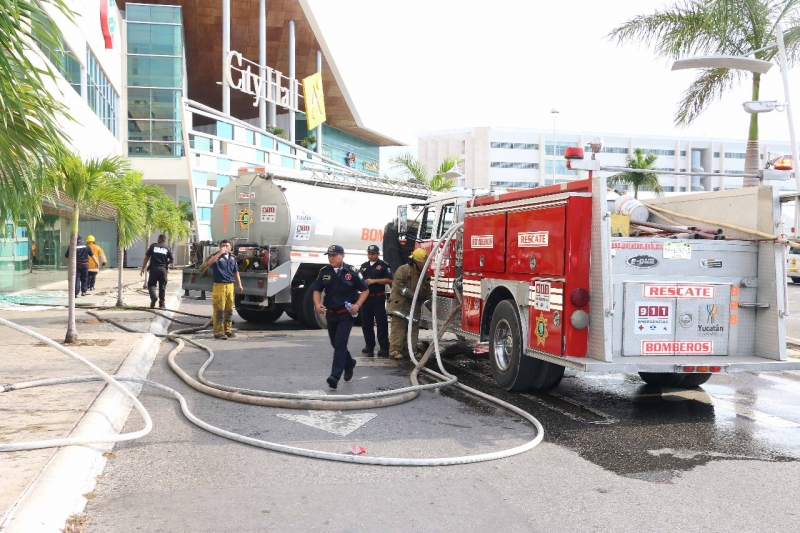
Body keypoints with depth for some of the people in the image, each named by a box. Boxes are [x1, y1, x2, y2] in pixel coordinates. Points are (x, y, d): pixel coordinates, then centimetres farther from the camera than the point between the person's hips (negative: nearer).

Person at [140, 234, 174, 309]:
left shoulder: (153, 246, 3)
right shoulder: (167, 248, 5)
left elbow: (146, 257, 1)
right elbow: (172, 260, 2)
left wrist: (142, 268, 6)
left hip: (153, 269, -1)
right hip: (163, 269, 1)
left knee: (151, 284, 7)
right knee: (162, 286, 9)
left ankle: (153, 297, -17)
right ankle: (162, 303, 10)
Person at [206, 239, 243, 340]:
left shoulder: (232, 257, 14)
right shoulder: (217, 256, -4)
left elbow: (236, 272, 21)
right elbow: (210, 262, -27)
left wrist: (239, 284, 16)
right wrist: (220, 253, -30)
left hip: (230, 286, 6)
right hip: (219, 285, -6)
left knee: (229, 309, 12)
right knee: (219, 310, -6)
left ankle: (228, 329, 22)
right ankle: (218, 332, -2)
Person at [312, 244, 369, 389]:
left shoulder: (352, 272, -8)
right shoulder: (324, 272, 2)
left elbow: (365, 290, 0)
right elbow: (317, 290, 8)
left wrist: (357, 305, -13)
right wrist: (317, 303, -11)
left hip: (346, 314, -5)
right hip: (330, 313, 5)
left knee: (340, 344, -13)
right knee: (335, 344, 17)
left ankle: (335, 375, -16)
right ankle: (349, 363, 43)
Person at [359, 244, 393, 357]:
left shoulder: (384, 265, -2)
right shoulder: (364, 266, 15)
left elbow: (389, 280, -10)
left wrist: (374, 281, -16)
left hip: (379, 299, -6)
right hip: (366, 298, 6)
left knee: (381, 324, -6)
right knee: (366, 324, 9)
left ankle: (384, 348, -4)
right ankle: (369, 346, 19)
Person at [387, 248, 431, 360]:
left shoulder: (424, 274, 13)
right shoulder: (403, 270, -6)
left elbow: (427, 294, 15)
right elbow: (399, 286, -15)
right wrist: (413, 295, -19)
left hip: (414, 308, 7)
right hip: (400, 305, -7)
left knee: (413, 330, 8)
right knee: (398, 329, -9)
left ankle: (409, 351, 15)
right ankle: (395, 351, -8)